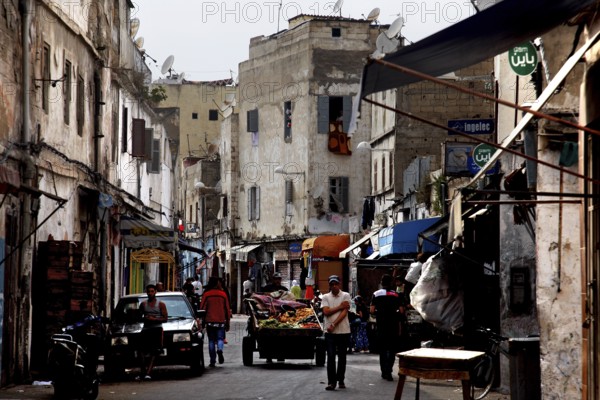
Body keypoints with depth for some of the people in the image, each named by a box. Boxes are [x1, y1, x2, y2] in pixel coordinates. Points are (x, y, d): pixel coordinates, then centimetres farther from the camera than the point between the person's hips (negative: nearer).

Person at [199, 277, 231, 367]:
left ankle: (212, 361, 3)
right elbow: (227, 309, 6)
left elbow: (202, 309, -1)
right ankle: (219, 350, -26)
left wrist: (202, 322, 7)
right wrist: (227, 322, 13)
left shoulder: (206, 294, -1)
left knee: (211, 340, 7)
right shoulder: (223, 294, 3)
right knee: (220, 338, 7)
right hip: (221, 321, 0)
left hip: (210, 321, 0)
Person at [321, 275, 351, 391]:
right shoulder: (326, 297, 7)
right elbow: (326, 312, -6)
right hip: (330, 332, 1)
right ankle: (331, 382, -5)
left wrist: (333, 325, -15)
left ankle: (341, 380, 16)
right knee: (331, 357, -5)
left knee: (342, 357, 7)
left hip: (343, 331, -1)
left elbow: (344, 312, -9)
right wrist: (339, 307, -10)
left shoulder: (345, 296, 1)